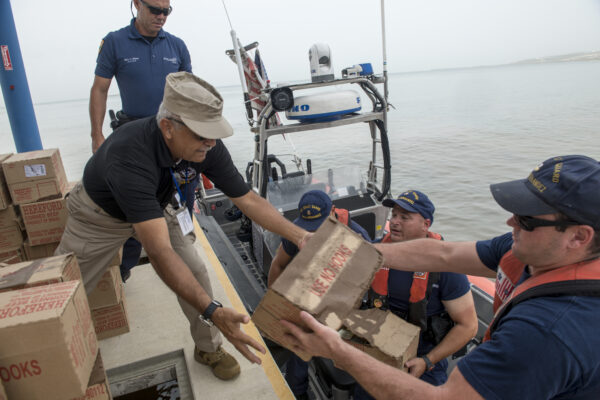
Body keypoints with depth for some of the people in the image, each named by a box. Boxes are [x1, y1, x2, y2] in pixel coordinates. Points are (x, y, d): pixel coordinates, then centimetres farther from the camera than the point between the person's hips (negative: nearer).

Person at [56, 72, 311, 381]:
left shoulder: (206, 146, -28)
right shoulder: (129, 156, -44)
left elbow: (248, 200, -18)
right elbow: (159, 251, -50)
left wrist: (300, 235, -26)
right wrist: (213, 311, -56)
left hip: (158, 204, 4)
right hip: (101, 213, -3)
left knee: (195, 274, -7)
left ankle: (208, 348, 16)